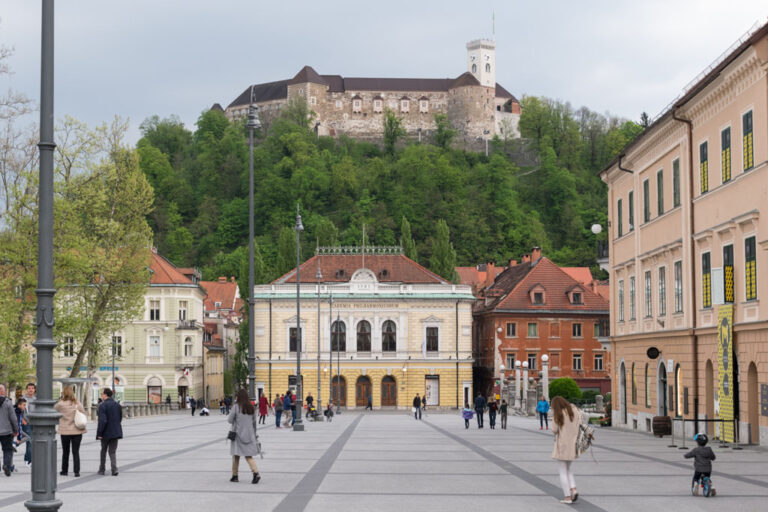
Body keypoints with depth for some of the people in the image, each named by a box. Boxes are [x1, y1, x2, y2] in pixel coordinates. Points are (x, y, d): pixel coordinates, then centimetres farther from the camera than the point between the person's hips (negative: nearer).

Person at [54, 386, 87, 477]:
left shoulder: (60, 404, -12)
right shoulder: (78, 404, -6)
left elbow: (53, 409, 4)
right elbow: (84, 414, 0)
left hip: (65, 432, -1)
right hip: (77, 431, 1)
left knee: (65, 452, 14)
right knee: (76, 452, 4)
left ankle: (64, 470, 21)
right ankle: (77, 471, -1)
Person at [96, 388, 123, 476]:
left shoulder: (102, 405, -15)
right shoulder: (117, 405, 6)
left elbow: (102, 420, -22)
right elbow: (120, 419, 11)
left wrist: (99, 433, -17)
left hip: (106, 433, -4)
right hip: (115, 432, 4)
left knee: (103, 451, 14)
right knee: (112, 452, 7)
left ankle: (102, 469, 22)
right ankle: (114, 469, -9)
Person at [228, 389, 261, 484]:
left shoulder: (236, 407, -10)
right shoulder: (252, 407, 5)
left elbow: (230, 420, -7)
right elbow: (254, 422, 10)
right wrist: (254, 434, 20)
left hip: (238, 434, -4)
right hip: (249, 435, 4)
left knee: (236, 456, 10)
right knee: (249, 456, 5)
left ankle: (235, 476, 17)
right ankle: (256, 473, -15)